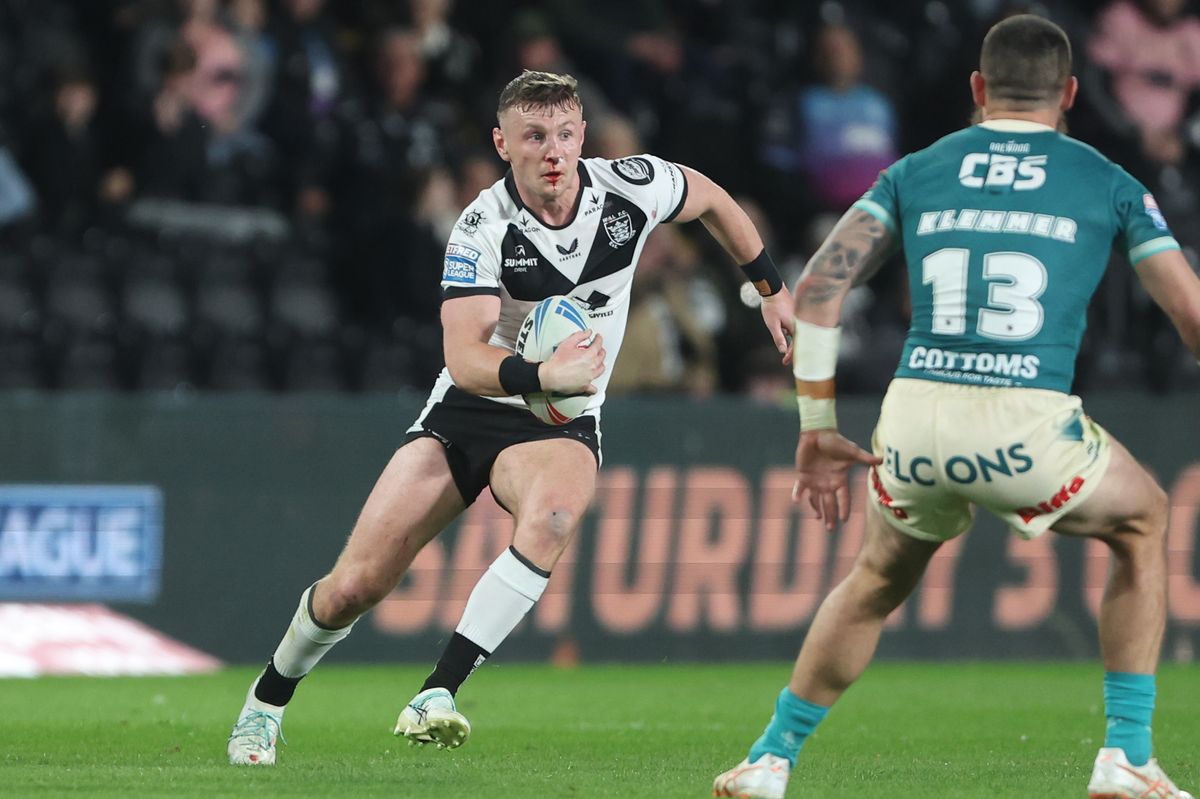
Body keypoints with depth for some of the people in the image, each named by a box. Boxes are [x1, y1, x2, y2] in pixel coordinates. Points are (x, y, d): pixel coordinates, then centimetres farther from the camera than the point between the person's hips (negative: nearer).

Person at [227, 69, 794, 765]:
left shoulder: (630, 187, -12)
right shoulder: (483, 231, -19)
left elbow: (710, 197, 12)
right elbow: (465, 360, -29)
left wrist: (771, 286, 18)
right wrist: (540, 374, -48)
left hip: (561, 421, 1)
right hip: (468, 410, 0)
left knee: (554, 513, -37)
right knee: (353, 587, -5)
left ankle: (435, 699, -37)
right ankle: (267, 701, 26)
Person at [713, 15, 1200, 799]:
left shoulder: (915, 173, 18)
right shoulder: (1107, 183, 14)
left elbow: (819, 285, 8)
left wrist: (818, 428, 14)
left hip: (915, 413, 2)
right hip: (1027, 425, -2)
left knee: (878, 579, 32)